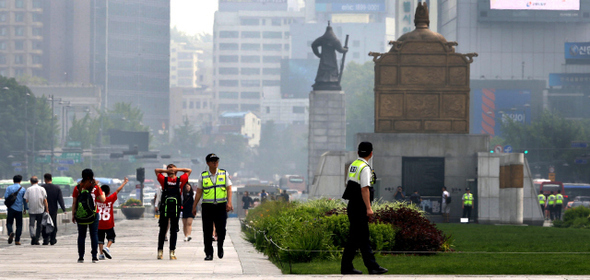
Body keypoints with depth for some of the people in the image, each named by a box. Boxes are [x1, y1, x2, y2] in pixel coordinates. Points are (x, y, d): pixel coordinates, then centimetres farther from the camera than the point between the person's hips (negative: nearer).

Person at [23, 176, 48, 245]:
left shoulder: (28, 189, -1)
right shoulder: (42, 189, 1)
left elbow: (26, 200, -5)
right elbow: (45, 200, -2)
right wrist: (47, 210, 3)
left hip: (32, 210, -1)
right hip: (40, 210, 1)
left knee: (31, 225, 3)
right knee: (39, 225, 10)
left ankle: (33, 235, -23)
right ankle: (37, 240, 12)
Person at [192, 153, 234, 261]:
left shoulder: (224, 174, 7)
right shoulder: (203, 176, 7)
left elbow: (229, 189, 3)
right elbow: (199, 192, 11)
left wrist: (229, 202, -10)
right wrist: (194, 206, 9)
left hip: (221, 206, 0)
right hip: (207, 206, 0)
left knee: (221, 230, -1)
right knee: (207, 231, -3)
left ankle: (220, 248, 24)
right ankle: (208, 253, 3)